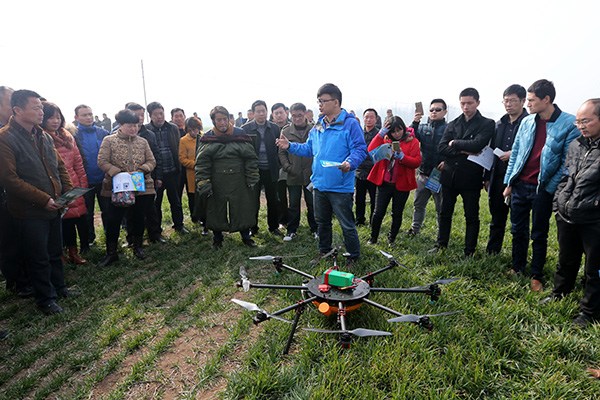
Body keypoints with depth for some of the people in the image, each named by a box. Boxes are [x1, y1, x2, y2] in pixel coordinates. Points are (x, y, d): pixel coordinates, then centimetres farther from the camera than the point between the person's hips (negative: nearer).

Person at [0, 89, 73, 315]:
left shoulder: (43, 136, 8)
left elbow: (59, 166, 14)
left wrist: (67, 191, 1)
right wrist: (43, 199, -20)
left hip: (54, 208, 6)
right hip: (30, 212, -6)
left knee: (55, 252, 20)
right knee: (39, 258, 8)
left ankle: (59, 287, 37)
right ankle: (45, 299, 24)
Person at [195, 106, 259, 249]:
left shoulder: (240, 135, 1)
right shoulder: (207, 140, 0)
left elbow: (251, 159, 0)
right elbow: (201, 164, -5)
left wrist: (252, 180, -3)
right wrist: (203, 185, -13)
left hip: (239, 183, 0)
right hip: (217, 185, 0)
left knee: (243, 210, 8)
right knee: (217, 211, 9)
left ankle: (246, 237, 28)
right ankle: (217, 238, 30)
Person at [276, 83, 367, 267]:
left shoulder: (350, 123, -10)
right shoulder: (317, 126, 12)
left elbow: (360, 149, -15)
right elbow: (308, 149, 18)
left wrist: (350, 163, -33)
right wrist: (290, 146, 7)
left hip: (341, 186, -7)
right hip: (319, 184, 7)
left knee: (347, 224, 3)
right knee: (322, 221, 21)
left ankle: (353, 257, 23)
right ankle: (324, 251, 40)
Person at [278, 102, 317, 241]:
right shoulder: (286, 132, 2)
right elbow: (282, 152, 3)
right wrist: (287, 167, -8)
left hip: (311, 174, -1)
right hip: (293, 175, 1)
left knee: (312, 203, 12)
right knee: (293, 205, 11)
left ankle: (315, 229, 27)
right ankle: (292, 230, 24)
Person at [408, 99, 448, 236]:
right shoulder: (422, 127, 8)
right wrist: (415, 123, -19)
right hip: (423, 173, 4)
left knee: (441, 207, 8)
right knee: (418, 204, 16)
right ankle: (415, 228, 30)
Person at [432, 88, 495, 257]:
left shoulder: (487, 124, -2)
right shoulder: (453, 124, 9)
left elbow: (477, 144, -20)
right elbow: (441, 148, -3)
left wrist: (454, 143, -8)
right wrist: (463, 151, -15)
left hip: (471, 177, -4)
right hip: (449, 175, 4)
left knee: (471, 217, 8)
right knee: (445, 213, 14)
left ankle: (469, 251, 20)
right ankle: (441, 244, 30)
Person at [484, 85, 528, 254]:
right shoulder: (500, 124, 12)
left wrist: (514, 154, -21)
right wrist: (487, 177, 10)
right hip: (498, 179, 6)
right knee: (497, 219, 16)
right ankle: (491, 253, 28)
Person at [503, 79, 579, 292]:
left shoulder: (569, 123, -10)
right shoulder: (527, 122, 3)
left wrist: (551, 188, -13)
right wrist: (509, 182, 7)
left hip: (543, 189, -4)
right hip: (520, 185, 4)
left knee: (539, 235, 10)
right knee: (518, 230, 14)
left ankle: (537, 276, 25)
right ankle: (517, 268, 31)